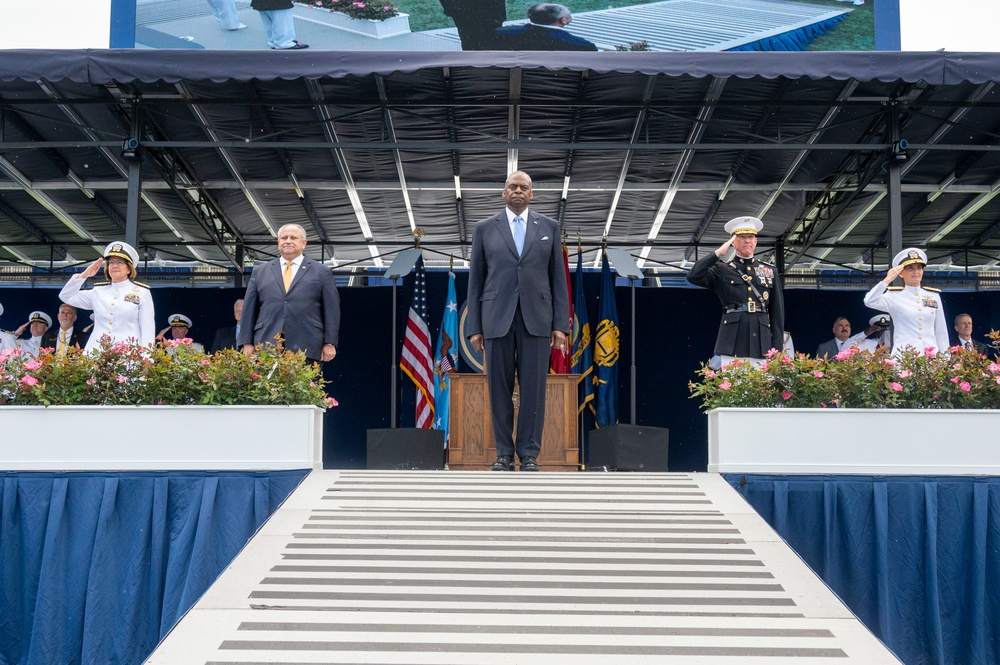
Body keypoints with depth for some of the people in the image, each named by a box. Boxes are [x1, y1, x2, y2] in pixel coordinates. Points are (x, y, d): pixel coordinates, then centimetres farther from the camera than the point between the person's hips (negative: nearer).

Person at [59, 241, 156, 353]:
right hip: (97, 350, 3)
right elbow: (66, 296, 21)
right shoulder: (99, 291, 18)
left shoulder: (142, 292, 8)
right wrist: (84, 275, 13)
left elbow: (148, 328, 4)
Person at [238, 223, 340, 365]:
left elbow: (332, 310, 8)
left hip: (306, 349, -1)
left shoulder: (322, 272, 13)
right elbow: (249, 309, 15)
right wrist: (247, 343, 6)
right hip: (267, 347, 2)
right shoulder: (260, 272, 18)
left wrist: (330, 343, -1)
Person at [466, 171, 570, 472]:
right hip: (497, 319, 0)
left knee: (533, 388, -1)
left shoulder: (549, 226, 9)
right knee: (499, 389, 1)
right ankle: (504, 454, 11)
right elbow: (476, 281, 6)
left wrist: (560, 324, -1)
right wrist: (474, 328, 0)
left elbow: (558, 278, 7)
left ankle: (529, 455, 6)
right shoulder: (484, 228, 7)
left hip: (536, 319, 0)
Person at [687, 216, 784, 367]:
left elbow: (777, 312, 13)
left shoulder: (770, 272, 15)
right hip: (731, 345, -2)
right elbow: (693, 276, -9)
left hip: (761, 344, 2)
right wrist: (718, 253, -6)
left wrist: (777, 347, 6)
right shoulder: (722, 270, 8)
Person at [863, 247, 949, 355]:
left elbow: (941, 331, 17)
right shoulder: (895, 296, 4)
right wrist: (887, 280, -13)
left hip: (931, 354, 3)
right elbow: (869, 302, -15)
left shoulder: (934, 296, 14)